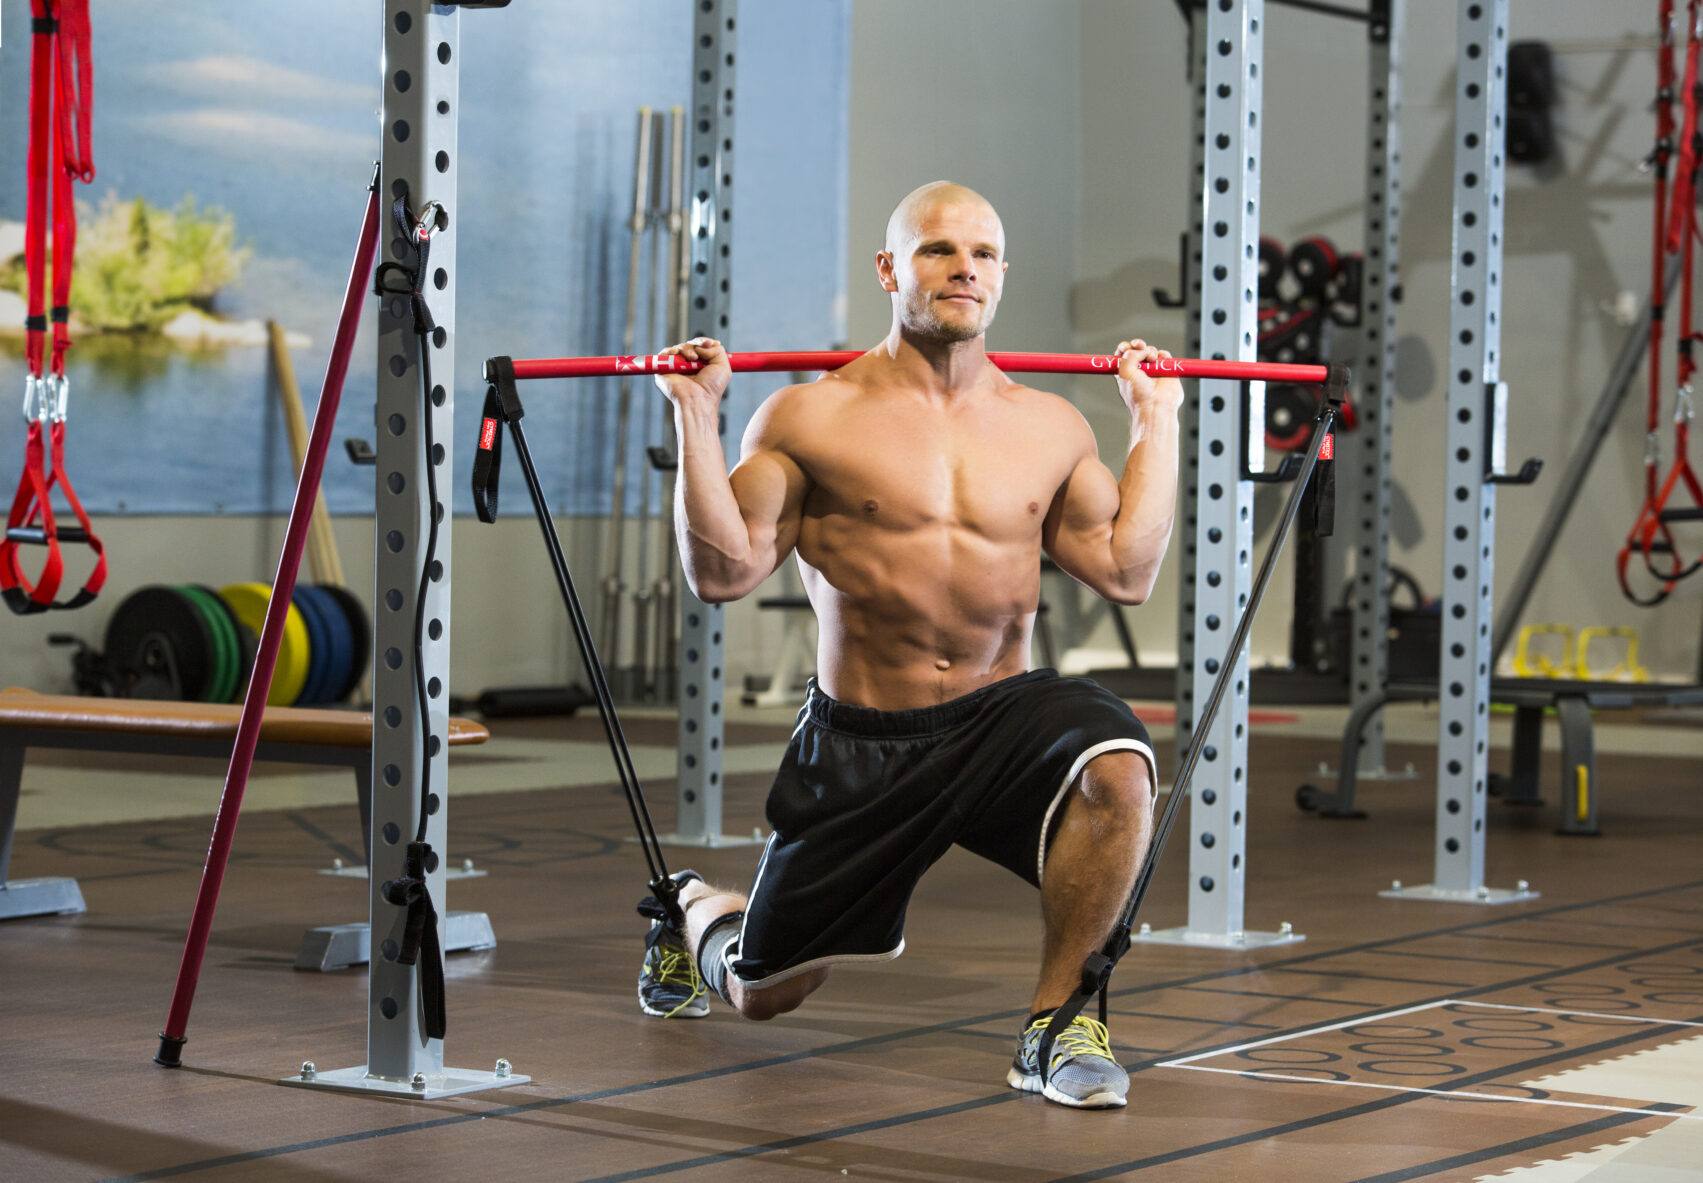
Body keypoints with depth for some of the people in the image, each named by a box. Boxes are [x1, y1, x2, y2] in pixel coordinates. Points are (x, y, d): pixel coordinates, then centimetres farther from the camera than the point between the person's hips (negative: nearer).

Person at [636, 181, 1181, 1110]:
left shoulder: (1051, 427, 5)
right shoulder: (813, 417, -6)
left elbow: (1126, 571, 5)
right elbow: (722, 573, -10)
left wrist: (1156, 419, 8)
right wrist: (697, 416, -15)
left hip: (1002, 714, 2)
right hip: (860, 743, -1)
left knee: (1116, 770, -35)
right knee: (759, 994, 12)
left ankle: (1054, 1024, -17)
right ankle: (689, 909, 52)